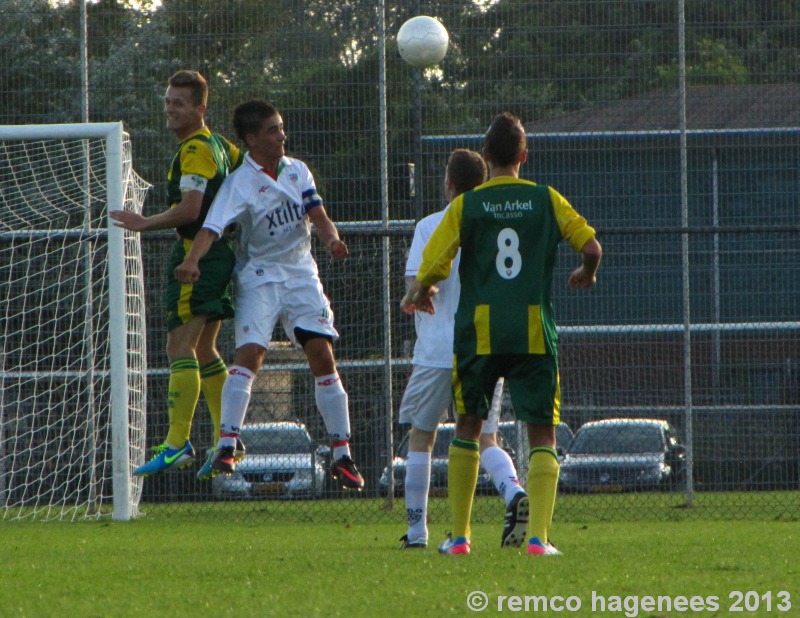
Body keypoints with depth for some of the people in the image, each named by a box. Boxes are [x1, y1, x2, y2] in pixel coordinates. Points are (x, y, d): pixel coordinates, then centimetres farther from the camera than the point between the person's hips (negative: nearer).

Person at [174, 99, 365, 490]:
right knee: (249, 354, -20)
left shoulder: (298, 171, 5)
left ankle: (342, 456, 3)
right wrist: (192, 260, -42)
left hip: (301, 273, 4)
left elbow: (317, 215, 2)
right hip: (259, 277, -4)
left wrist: (330, 238, -22)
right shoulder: (239, 183, -11)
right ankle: (226, 446, -18)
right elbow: (212, 227, -23)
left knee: (322, 355, -3)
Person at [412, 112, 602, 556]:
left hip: (478, 333, 0)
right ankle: (539, 535, -13)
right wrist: (587, 273, 24)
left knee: (467, 427, 17)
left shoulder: (465, 206, 0)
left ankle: (459, 535, 16)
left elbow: (432, 266, -5)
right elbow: (591, 247, 1)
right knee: (542, 436, 3)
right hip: (534, 333, 0)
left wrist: (422, 295, 18)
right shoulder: (546, 199, 3)